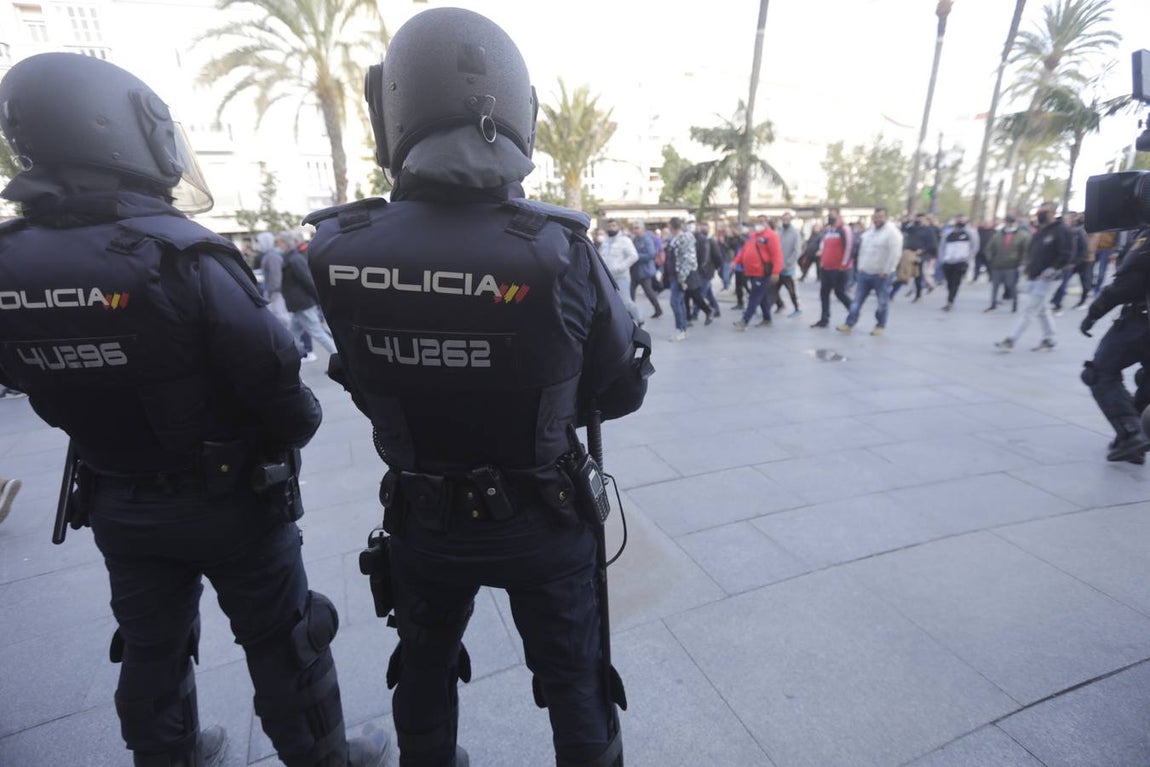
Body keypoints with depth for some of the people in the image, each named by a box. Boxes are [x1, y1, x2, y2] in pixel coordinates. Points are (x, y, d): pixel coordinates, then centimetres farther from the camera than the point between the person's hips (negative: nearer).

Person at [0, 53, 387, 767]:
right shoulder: (182, 258, -25)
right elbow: (274, 379, -23)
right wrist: (296, 430, -3)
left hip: (116, 505, 6)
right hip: (231, 497, -5)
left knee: (151, 646, 25)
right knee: (282, 643, 14)